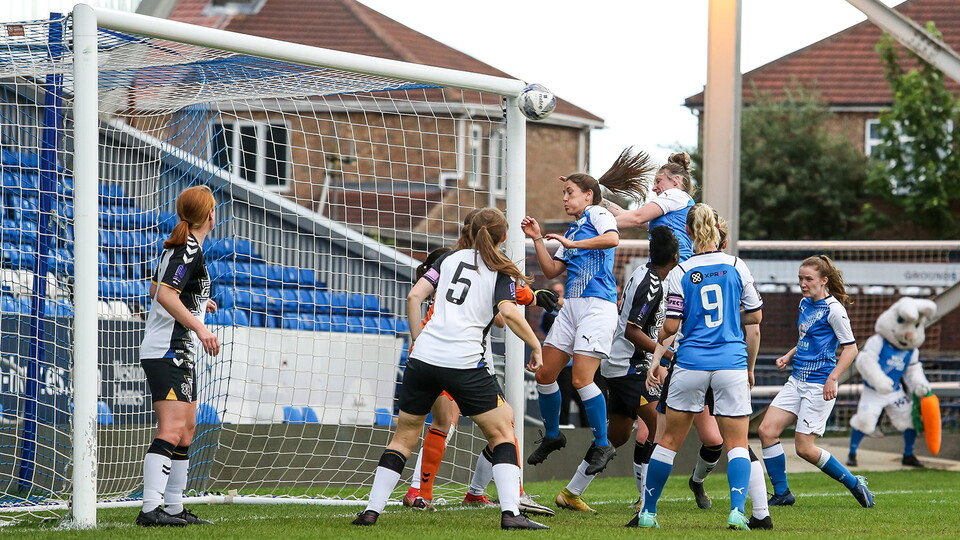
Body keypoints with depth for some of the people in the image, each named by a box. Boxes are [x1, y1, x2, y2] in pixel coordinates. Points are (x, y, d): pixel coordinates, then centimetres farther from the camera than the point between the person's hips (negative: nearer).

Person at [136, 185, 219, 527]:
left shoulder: (174, 246, 15)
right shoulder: (191, 250, -13)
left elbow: (157, 291, 30)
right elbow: (165, 295, -25)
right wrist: (199, 327, -30)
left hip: (177, 354, 11)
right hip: (169, 353, -11)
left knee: (187, 427, 15)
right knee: (172, 429, -19)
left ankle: (174, 508, 19)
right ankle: (151, 509, -28)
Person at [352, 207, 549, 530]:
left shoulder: (450, 258, 15)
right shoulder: (501, 273, 5)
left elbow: (414, 296, 7)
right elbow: (509, 312, -12)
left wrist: (418, 340, 15)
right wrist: (536, 347, -1)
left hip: (424, 356, 3)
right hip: (465, 364, -3)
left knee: (404, 436, 16)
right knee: (501, 433, 8)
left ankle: (372, 510, 11)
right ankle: (510, 512, -6)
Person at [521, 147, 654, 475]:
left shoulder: (597, 214, -1)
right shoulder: (573, 229, 23)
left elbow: (612, 238, -23)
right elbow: (551, 271, 21)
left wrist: (572, 244, -18)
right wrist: (537, 239, 10)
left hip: (598, 305, -9)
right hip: (571, 306, 9)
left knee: (581, 378, -17)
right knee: (545, 374, 6)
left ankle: (603, 445, -7)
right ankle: (552, 436, 23)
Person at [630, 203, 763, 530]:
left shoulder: (679, 274, -2)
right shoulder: (736, 267, 1)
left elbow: (671, 326, -3)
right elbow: (756, 316, 9)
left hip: (691, 363, 0)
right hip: (732, 363, 0)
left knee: (670, 439, 10)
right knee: (737, 442, 4)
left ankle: (647, 513, 14)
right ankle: (737, 511, -14)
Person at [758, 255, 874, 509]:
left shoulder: (833, 309, -12)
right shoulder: (804, 304, 12)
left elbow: (850, 348, -13)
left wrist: (832, 378, -22)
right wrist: (788, 356, 11)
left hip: (819, 385, -8)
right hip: (797, 381, 8)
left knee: (804, 447, -8)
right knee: (767, 430, -4)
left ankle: (854, 484, 8)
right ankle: (782, 493, 6)